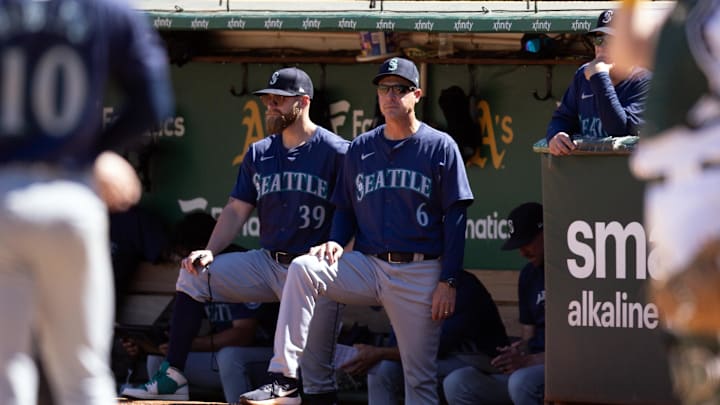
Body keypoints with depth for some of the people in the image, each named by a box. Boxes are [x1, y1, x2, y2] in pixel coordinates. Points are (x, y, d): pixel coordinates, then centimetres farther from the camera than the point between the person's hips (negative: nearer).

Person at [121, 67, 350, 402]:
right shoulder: (259, 154, 12)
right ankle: (172, 377, -7)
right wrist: (210, 252, -3)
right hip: (267, 262, 6)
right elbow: (237, 210, 13)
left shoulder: (336, 152, -8)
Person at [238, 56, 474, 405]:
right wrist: (336, 243, -5)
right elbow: (345, 209, 18)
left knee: (420, 377, -3)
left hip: (420, 272, -3)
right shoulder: (360, 148, 12)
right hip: (368, 265, 3)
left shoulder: (440, 147, 0)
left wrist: (448, 282, -9)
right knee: (302, 268, -23)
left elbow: (454, 217, -3)